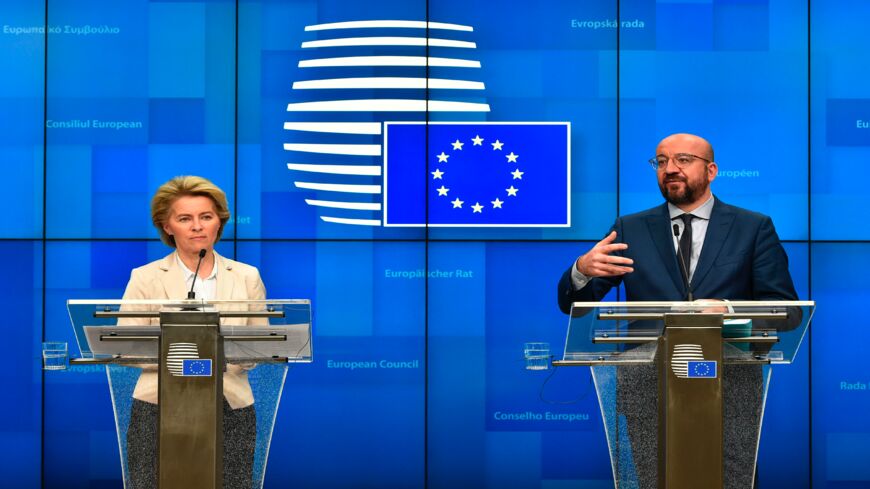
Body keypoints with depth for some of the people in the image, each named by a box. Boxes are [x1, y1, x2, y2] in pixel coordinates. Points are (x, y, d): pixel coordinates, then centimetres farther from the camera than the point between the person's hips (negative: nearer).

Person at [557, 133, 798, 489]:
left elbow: (785, 309, 2)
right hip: (648, 380, 1)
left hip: (730, 378, -1)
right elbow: (572, 305, 9)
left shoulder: (754, 228, 8)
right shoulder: (630, 230, 11)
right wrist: (583, 269, -15)